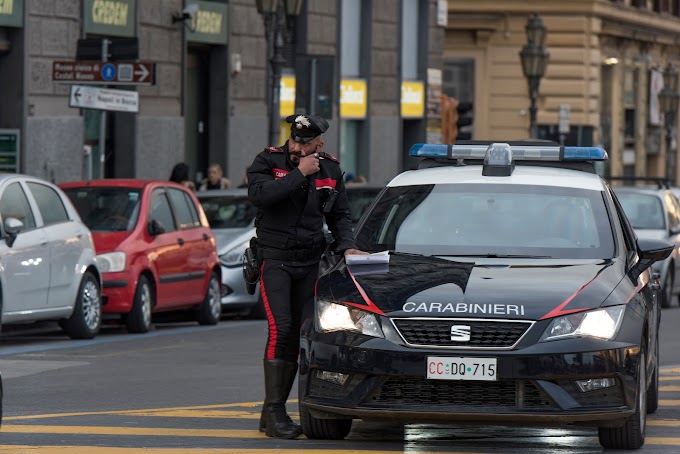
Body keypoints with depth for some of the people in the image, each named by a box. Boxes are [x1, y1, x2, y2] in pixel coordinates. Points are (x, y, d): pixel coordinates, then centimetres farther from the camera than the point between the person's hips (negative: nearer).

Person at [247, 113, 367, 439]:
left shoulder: (330, 170, 8)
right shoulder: (269, 161, -5)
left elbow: (339, 215, 17)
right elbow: (259, 194, -24)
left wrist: (346, 246, 1)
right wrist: (300, 173, -22)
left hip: (309, 262, 5)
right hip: (274, 259, -5)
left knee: (299, 335, 4)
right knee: (281, 329, -18)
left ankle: (274, 412, 11)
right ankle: (274, 412, -16)